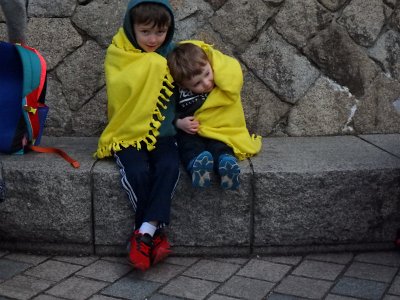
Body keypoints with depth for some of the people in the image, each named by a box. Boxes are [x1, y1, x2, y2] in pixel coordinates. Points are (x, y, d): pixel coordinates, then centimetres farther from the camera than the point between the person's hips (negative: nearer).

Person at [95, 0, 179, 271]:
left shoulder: (171, 54, 6)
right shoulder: (118, 54, -2)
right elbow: (121, 94, -15)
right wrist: (151, 64, -17)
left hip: (163, 134, 2)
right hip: (129, 133, -2)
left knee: (169, 168, -27)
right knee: (137, 172, -28)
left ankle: (145, 234, -24)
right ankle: (156, 233, -11)